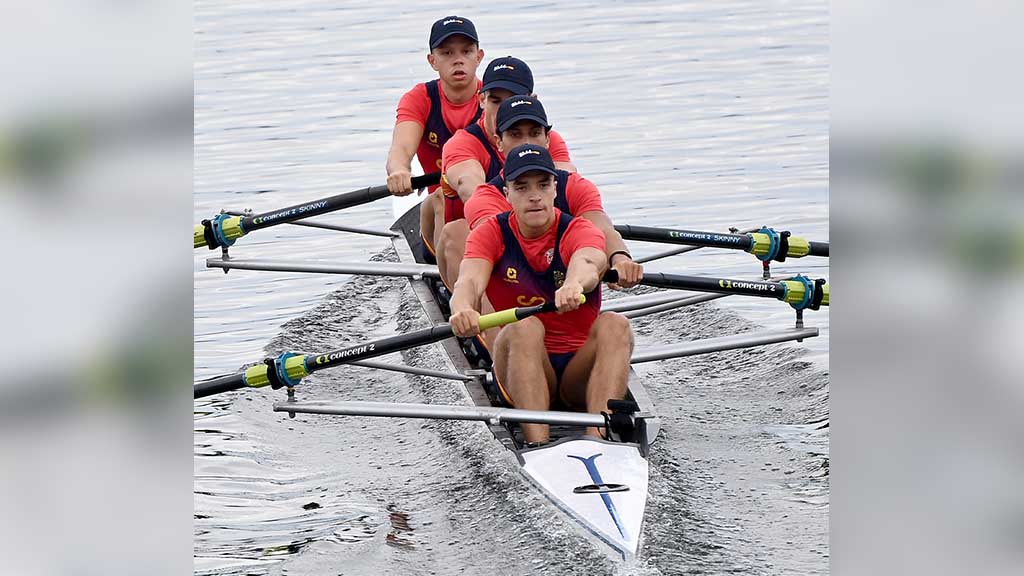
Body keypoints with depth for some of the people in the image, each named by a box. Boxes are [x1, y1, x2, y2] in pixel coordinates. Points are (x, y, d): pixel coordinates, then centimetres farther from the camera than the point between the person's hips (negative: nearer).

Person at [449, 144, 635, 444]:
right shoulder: (490, 234, 4)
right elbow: (470, 280, -17)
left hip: (579, 372, 0)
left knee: (614, 324, -28)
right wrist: (463, 309, -43)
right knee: (525, 327, -31)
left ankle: (598, 440, -49)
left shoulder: (579, 231, 0)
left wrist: (574, 284, -52)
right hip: (521, 370, 0)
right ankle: (537, 448, -49)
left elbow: (588, 263, -26)